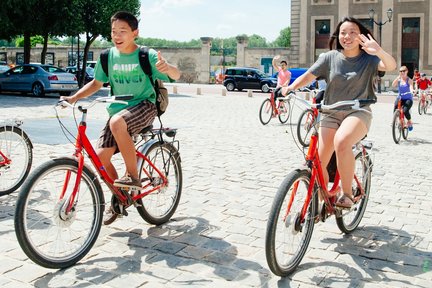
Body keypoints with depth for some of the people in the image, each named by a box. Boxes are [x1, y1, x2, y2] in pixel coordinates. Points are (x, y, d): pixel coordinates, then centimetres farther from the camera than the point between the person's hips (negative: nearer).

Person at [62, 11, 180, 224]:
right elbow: (96, 83, 14)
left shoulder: (147, 55, -9)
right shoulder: (108, 57, 2)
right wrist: (74, 97, 0)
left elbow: (176, 75, -17)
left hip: (143, 106, -5)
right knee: (101, 156, -9)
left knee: (117, 122, -37)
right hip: (118, 109, 5)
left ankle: (133, 176, -20)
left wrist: (167, 68, -40)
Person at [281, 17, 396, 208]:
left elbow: (391, 66, -19)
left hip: (358, 112, -3)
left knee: (341, 142, -35)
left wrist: (379, 51, -40)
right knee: (318, 163, -8)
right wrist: (290, 87, -21)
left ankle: (347, 194, -18)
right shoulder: (330, 57, 5)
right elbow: (308, 76, -1)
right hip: (331, 113, 3)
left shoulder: (368, 59, 0)